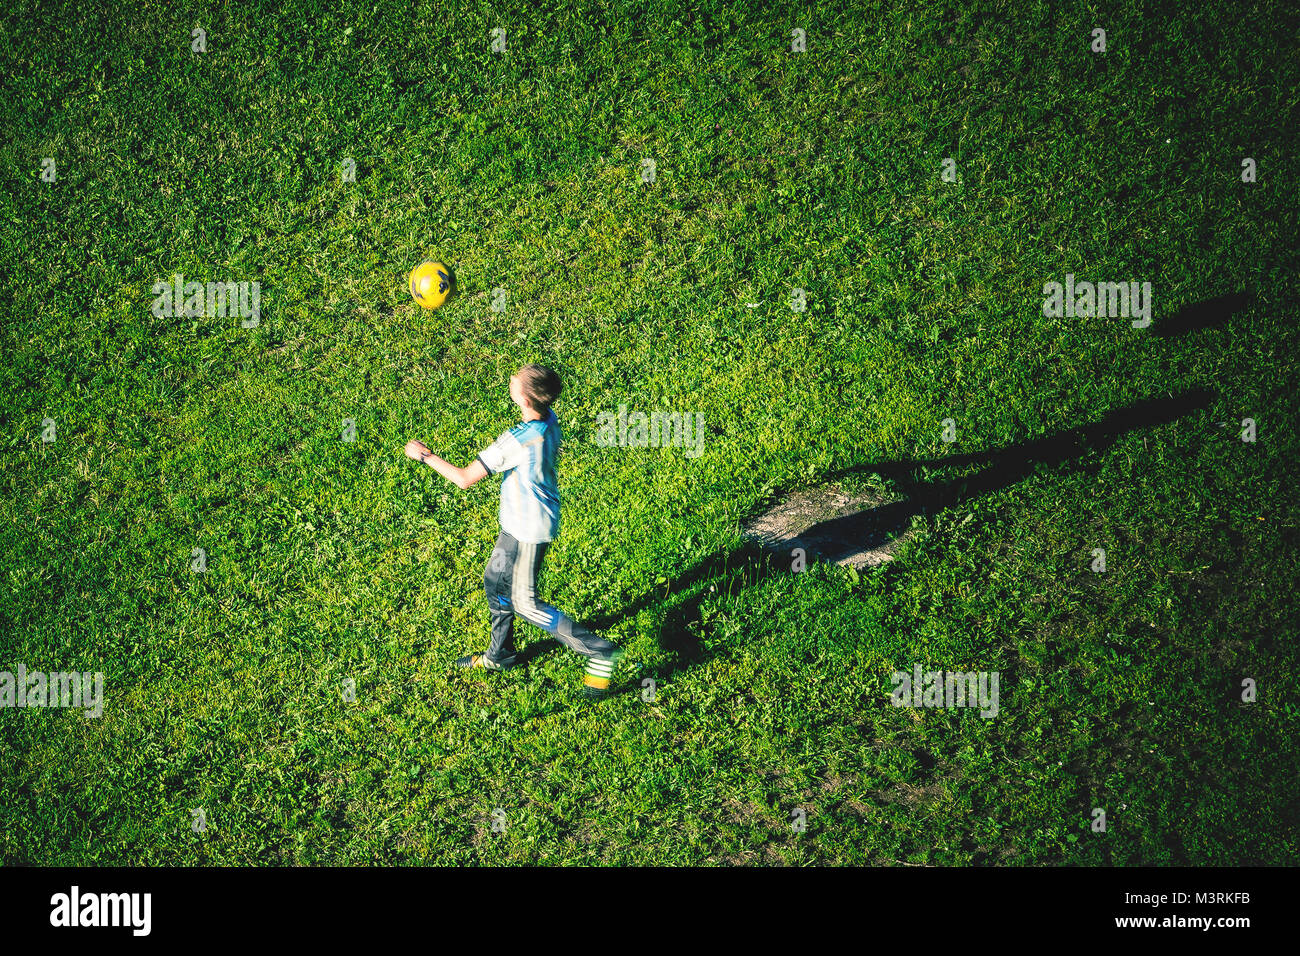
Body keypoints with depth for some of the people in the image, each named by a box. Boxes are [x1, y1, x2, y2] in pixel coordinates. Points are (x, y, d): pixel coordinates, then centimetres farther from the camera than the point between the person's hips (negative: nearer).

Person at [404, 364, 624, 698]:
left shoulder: (516, 441, -33)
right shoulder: (550, 420, -8)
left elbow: (464, 478, -26)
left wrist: (425, 455, -14)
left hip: (530, 531, -9)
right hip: (518, 523, 9)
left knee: (525, 603, 2)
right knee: (495, 581, 23)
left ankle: (599, 651, 5)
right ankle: (500, 654, 41)